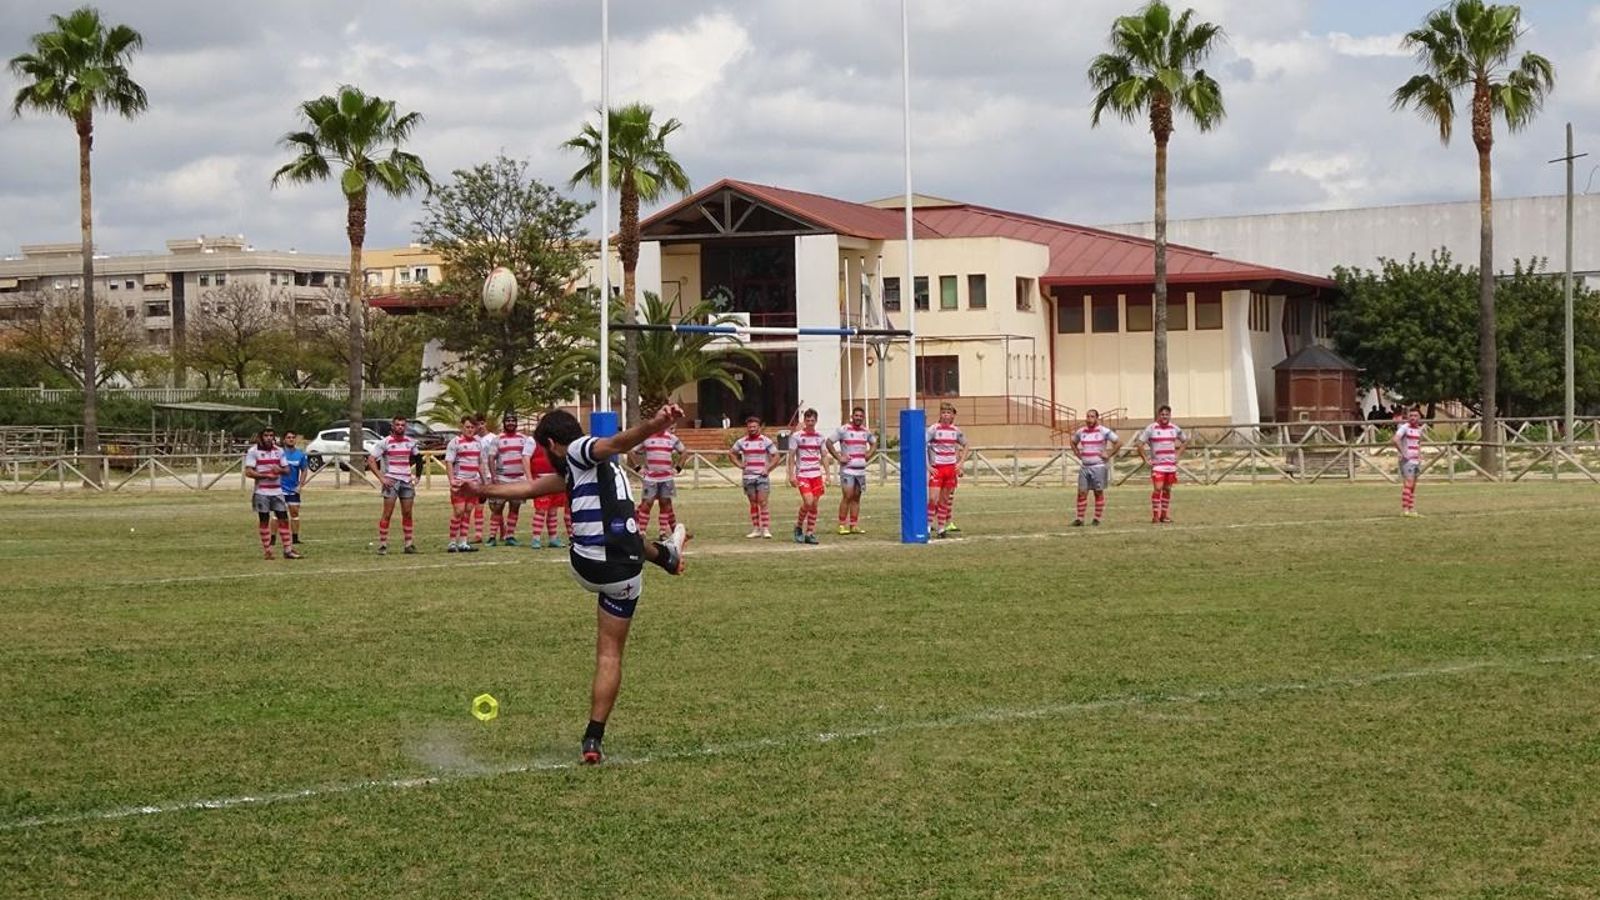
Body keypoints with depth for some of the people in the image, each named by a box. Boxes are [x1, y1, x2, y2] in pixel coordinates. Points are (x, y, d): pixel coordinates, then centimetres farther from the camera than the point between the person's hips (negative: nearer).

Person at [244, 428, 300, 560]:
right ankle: (267, 550, 9)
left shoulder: (279, 450, 10)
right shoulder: (253, 451, -5)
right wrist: (266, 475, -18)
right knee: (264, 520, 2)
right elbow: (248, 472, -11)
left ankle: (288, 550, 3)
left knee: (283, 518, 0)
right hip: (261, 492, -4)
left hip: (277, 491, 4)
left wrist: (279, 470, -11)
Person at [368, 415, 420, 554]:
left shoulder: (410, 442, 10)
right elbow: (371, 461, -7)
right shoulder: (385, 442, -4)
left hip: (407, 481, 4)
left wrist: (415, 476, 12)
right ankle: (382, 545, -5)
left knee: (407, 514, 5)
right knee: (387, 514, -7)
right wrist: (381, 478, -13)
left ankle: (409, 544, 11)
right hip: (391, 481, -4)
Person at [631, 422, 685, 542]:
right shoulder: (646, 437, 0)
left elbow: (684, 451, 19)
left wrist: (677, 467, 10)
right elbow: (632, 451, 6)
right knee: (646, 504, -4)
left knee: (665, 504, 5)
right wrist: (639, 467, 0)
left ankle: (663, 533, 12)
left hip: (667, 477, 3)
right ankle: (641, 532, -1)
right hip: (650, 477, -3)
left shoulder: (672, 438, 7)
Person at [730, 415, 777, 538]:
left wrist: (768, 469, -8)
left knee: (763, 503, -10)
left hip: (762, 477, -3)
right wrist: (739, 465, 7)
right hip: (748, 477, 3)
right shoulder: (742, 442, 6)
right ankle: (756, 529, 12)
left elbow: (776, 456, 1)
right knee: (753, 504, 7)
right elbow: (731, 453, 20)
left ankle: (766, 529, -11)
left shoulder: (766, 441, -1)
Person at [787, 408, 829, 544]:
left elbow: (824, 456, 14)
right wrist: (791, 475, -8)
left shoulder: (820, 437, 9)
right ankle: (798, 526, 5)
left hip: (816, 475, 4)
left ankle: (810, 533, 7)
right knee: (808, 501, -17)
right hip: (802, 475, -4)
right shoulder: (796, 436, -3)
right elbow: (791, 456, -2)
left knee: (814, 504, 1)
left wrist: (827, 473, 4)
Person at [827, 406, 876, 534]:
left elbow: (874, 442, 29)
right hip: (847, 469, -6)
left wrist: (869, 454, 12)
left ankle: (854, 525, 10)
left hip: (861, 469, 6)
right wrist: (838, 457, -11)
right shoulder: (843, 429, -6)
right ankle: (842, 525, -8)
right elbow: (829, 442, -6)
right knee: (847, 496, -12)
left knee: (856, 497, 6)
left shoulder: (866, 431, 11)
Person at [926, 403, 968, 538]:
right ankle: (928, 526, -7)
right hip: (936, 469, -4)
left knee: (945, 499, 7)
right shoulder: (934, 429, -7)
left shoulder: (955, 431, 7)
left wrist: (960, 463, 9)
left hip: (951, 468, 4)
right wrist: (928, 466, -15)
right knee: (933, 498, -13)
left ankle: (941, 528, 12)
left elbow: (965, 446, 22)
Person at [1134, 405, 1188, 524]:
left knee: (1167, 489, 6)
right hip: (1157, 464, -4)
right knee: (1157, 488, -13)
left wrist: (1177, 455, 12)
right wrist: (1146, 459, -9)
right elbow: (1139, 443, -8)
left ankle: (1164, 515, 13)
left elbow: (1185, 440, 22)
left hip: (1171, 464, 4)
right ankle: (1155, 515, -8)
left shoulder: (1174, 428, 7)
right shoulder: (1151, 428, -6)